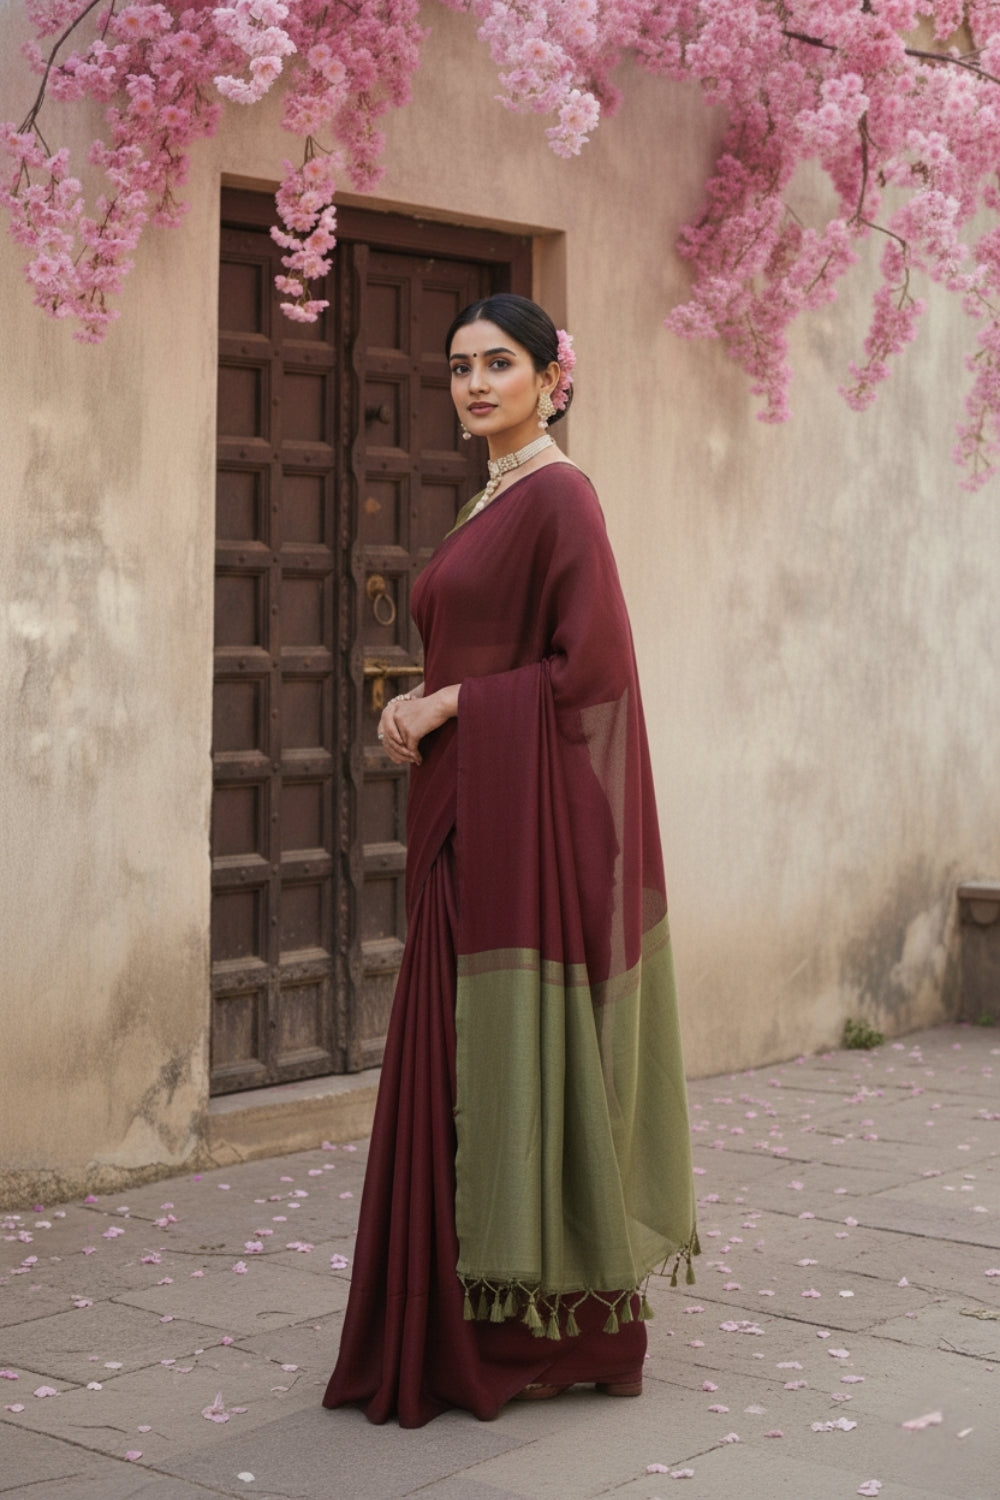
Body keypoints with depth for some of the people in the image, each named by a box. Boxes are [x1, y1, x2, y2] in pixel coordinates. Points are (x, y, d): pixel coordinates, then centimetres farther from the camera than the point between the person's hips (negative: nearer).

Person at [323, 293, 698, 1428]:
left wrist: (449, 703, -11)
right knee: (466, 1068, 10)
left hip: (532, 823, -9)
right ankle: (477, 1330, 18)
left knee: (524, 1062, -5)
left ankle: (557, 1334, 6)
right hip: (465, 823, 9)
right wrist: (423, 708, 4)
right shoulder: (487, 506, 18)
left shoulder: (559, 496, -10)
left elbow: (590, 668, -17)